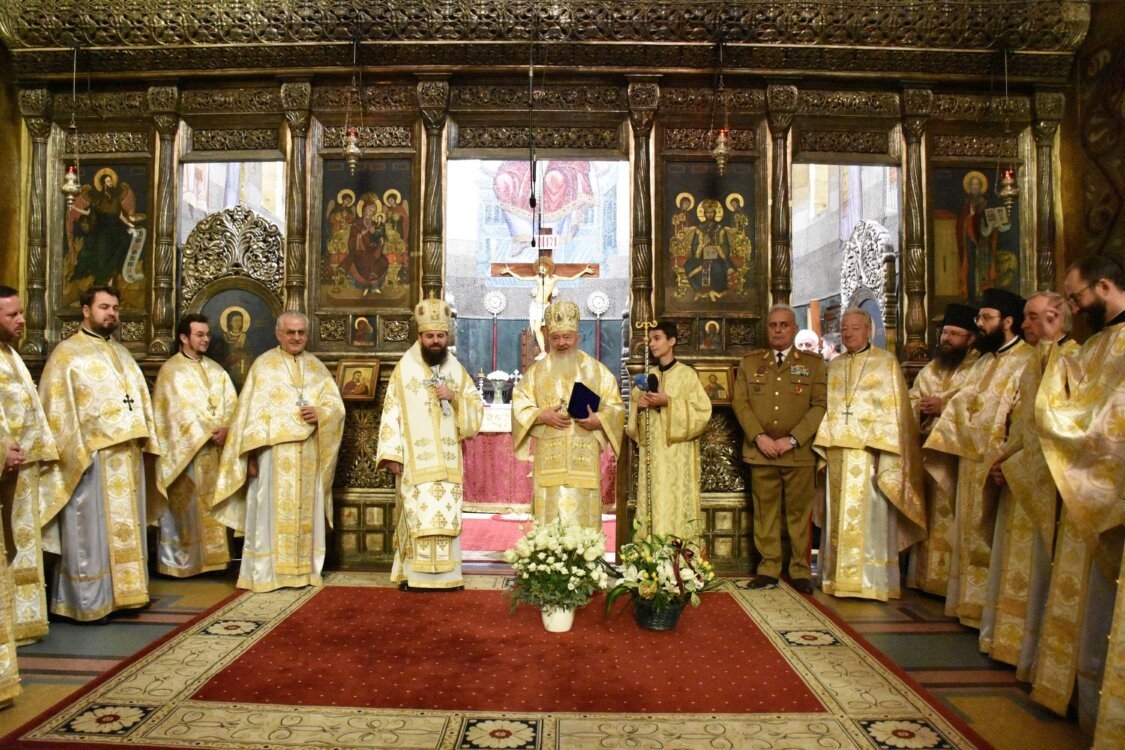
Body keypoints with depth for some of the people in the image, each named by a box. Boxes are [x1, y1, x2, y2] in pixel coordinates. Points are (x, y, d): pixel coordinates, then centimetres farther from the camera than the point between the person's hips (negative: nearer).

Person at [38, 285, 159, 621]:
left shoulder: (122, 353, 18)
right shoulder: (67, 353, -3)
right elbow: (58, 407, -9)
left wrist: (145, 438, 9)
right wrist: (75, 452, -16)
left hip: (126, 454, 7)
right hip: (90, 455, -7)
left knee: (124, 527, 12)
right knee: (90, 530, -1)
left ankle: (121, 591, 21)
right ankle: (87, 601, 8)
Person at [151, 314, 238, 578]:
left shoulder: (215, 369, 14)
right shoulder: (171, 369, -4)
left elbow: (230, 402, 6)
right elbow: (178, 410, -12)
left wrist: (224, 428, -12)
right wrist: (205, 434, -16)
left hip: (214, 449, 6)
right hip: (184, 450, -5)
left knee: (211, 504, 8)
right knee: (184, 506, -1)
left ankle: (210, 557, 15)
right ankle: (178, 562, 7)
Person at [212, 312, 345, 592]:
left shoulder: (317, 367, 13)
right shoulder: (263, 365, 3)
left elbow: (336, 404, 9)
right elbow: (251, 411, -3)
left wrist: (320, 413, -13)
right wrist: (252, 453, -10)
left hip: (308, 454, 4)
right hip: (273, 451, -3)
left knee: (306, 511, 7)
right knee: (271, 511, -2)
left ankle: (304, 568, 15)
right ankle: (264, 572, 6)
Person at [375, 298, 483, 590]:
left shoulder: (457, 371, 10)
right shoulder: (404, 369, 2)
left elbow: (477, 410, 8)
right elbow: (392, 413, -3)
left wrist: (455, 398, -11)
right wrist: (391, 454, -10)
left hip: (447, 460, 3)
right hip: (415, 459, -3)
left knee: (447, 516, 3)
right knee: (417, 515, -5)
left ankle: (446, 575, 11)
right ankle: (413, 575, 4)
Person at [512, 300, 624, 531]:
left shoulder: (597, 370, 10)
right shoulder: (537, 371, 12)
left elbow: (615, 406, 7)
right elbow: (519, 404, 7)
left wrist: (598, 420, -12)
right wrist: (541, 416, -10)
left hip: (585, 460, 0)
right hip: (549, 460, 1)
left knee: (582, 513, -3)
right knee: (550, 514, -2)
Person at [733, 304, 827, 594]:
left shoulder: (813, 363, 7)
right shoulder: (749, 362, 12)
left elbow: (821, 405, 0)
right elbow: (740, 402, 5)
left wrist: (793, 439, -11)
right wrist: (759, 436, -8)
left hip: (799, 452, -1)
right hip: (760, 450, 1)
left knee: (799, 512, 3)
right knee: (765, 511, 4)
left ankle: (801, 570, 13)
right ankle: (768, 567, 13)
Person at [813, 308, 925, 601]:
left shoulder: (886, 362, 2)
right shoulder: (834, 366, 15)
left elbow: (893, 409, -4)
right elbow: (826, 408, 14)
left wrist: (880, 450, -14)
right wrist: (824, 447, 4)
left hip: (870, 452, -4)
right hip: (838, 452, 4)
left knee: (869, 517, -3)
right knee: (839, 516, 6)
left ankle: (872, 581, 5)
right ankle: (840, 577, 13)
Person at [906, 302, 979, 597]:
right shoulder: (930, 369, 18)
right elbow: (910, 402, 16)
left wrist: (944, 406, -16)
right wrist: (920, 408, -4)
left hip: (958, 456, -6)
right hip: (929, 454, 6)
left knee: (952, 520, -6)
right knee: (929, 518, 10)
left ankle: (950, 581, 3)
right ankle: (926, 578, 17)